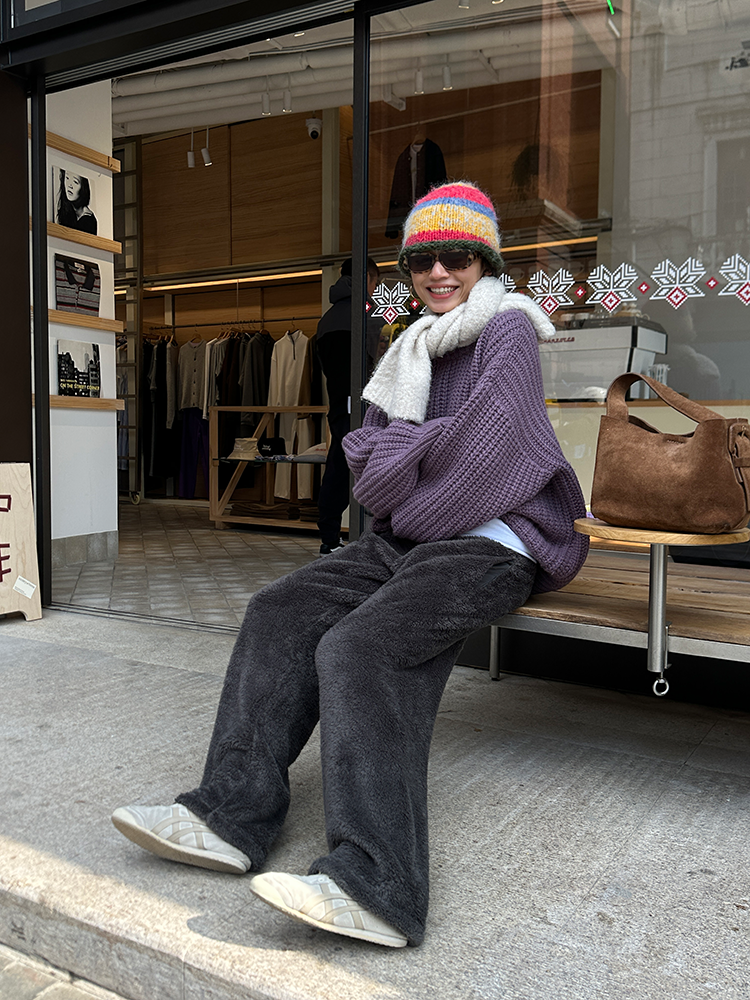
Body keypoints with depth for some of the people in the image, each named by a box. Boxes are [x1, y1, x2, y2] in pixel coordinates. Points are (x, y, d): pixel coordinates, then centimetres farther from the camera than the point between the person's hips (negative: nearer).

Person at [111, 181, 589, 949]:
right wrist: (433, 449, -7)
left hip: (490, 541, -8)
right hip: (406, 538, 8)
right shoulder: (414, 350, 21)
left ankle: (376, 886, -36)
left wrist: (407, 505, -5)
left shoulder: (506, 331, -2)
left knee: (360, 648, -30)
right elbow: (364, 457, 13)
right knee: (282, 612, -11)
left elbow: (488, 442, -17)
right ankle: (233, 813, -15)